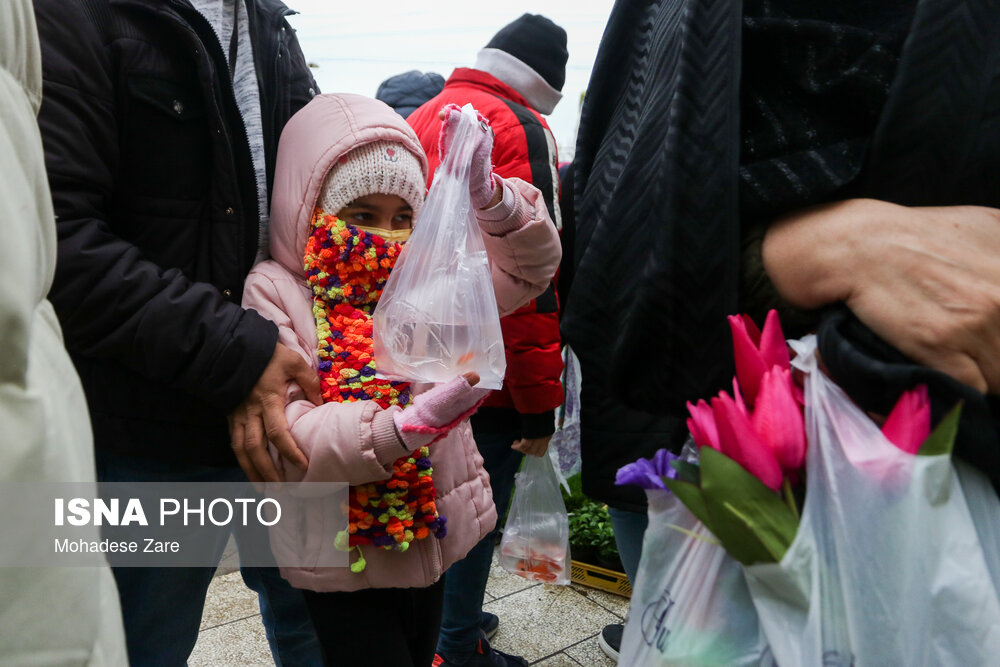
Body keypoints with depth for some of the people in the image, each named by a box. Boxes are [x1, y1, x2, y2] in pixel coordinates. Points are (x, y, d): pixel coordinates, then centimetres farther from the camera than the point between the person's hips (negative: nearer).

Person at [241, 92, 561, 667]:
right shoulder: (273, 292, -14)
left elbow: (529, 269, 1)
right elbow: (284, 439, -24)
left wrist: (489, 195, -19)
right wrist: (408, 425, -38)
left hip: (432, 535, 6)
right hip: (343, 555, -5)